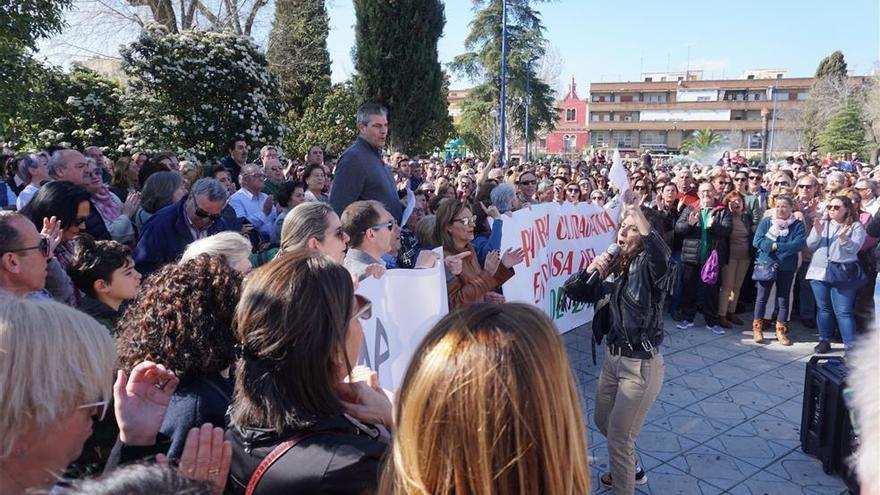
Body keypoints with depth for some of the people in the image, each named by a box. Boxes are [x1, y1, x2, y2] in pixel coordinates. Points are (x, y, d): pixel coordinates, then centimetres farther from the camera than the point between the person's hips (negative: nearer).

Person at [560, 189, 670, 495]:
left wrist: (637, 212, -45)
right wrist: (590, 271, -14)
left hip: (641, 364, -8)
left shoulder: (649, 266, -17)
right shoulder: (614, 267, 3)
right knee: (602, 420, 26)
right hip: (613, 357, 8)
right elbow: (572, 292, 4)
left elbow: (663, 256, -43)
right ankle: (630, 468, 52)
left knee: (619, 436, 3)